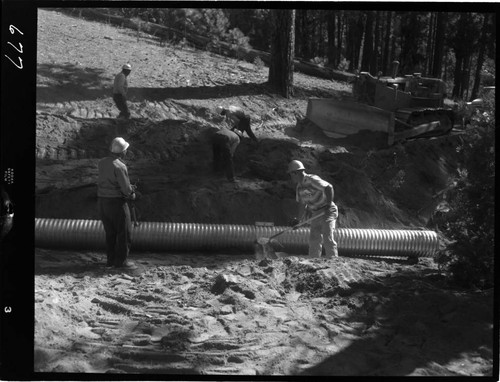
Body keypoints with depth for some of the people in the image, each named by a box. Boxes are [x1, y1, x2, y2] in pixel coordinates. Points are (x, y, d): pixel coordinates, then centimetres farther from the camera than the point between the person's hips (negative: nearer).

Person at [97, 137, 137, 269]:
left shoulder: (102, 163, 5)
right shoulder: (119, 166, -19)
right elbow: (126, 188, -19)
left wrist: (129, 188, 12)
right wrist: (132, 194, 4)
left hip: (102, 201, 7)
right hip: (117, 202, -7)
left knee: (110, 232, 17)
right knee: (124, 232, 4)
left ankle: (111, 259, 21)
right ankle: (121, 261, 5)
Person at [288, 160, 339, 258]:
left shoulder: (312, 180, -17)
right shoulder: (299, 187, 10)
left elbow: (329, 187, -27)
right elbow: (303, 204, 18)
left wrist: (328, 205, -29)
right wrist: (300, 219, 10)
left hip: (327, 212, -9)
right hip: (315, 214, 9)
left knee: (327, 238, -18)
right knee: (314, 241, 7)